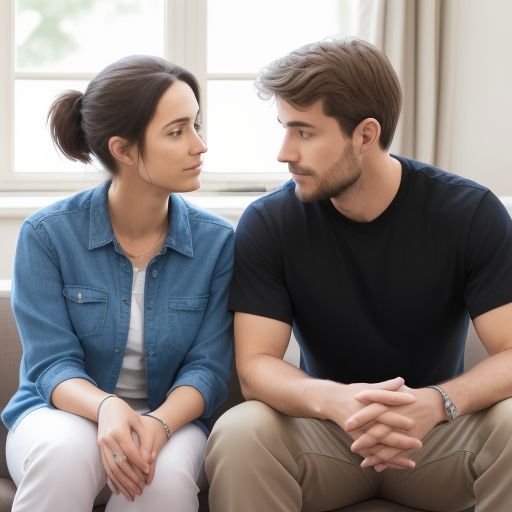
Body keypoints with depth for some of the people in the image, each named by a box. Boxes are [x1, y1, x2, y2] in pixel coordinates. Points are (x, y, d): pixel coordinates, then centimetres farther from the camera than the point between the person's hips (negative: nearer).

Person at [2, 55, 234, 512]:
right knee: (66, 453, -36)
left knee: (167, 474, -35)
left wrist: (158, 423, -28)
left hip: (170, 415, 0)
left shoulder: (217, 242, -4)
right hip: (63, 410, 0)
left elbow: (207, 367, -7)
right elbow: (52, 364, -11)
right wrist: (105, 407, -33)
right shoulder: (47, 234, -9)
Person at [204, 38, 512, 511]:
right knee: (239, 435, -30)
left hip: (439, 426, 0)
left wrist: (437, 401, -37)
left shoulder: (470, 212, -11)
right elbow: (255, 365, -14)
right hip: (327, 429, 0)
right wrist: (335, 400, -37)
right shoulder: (268, 223, -10)